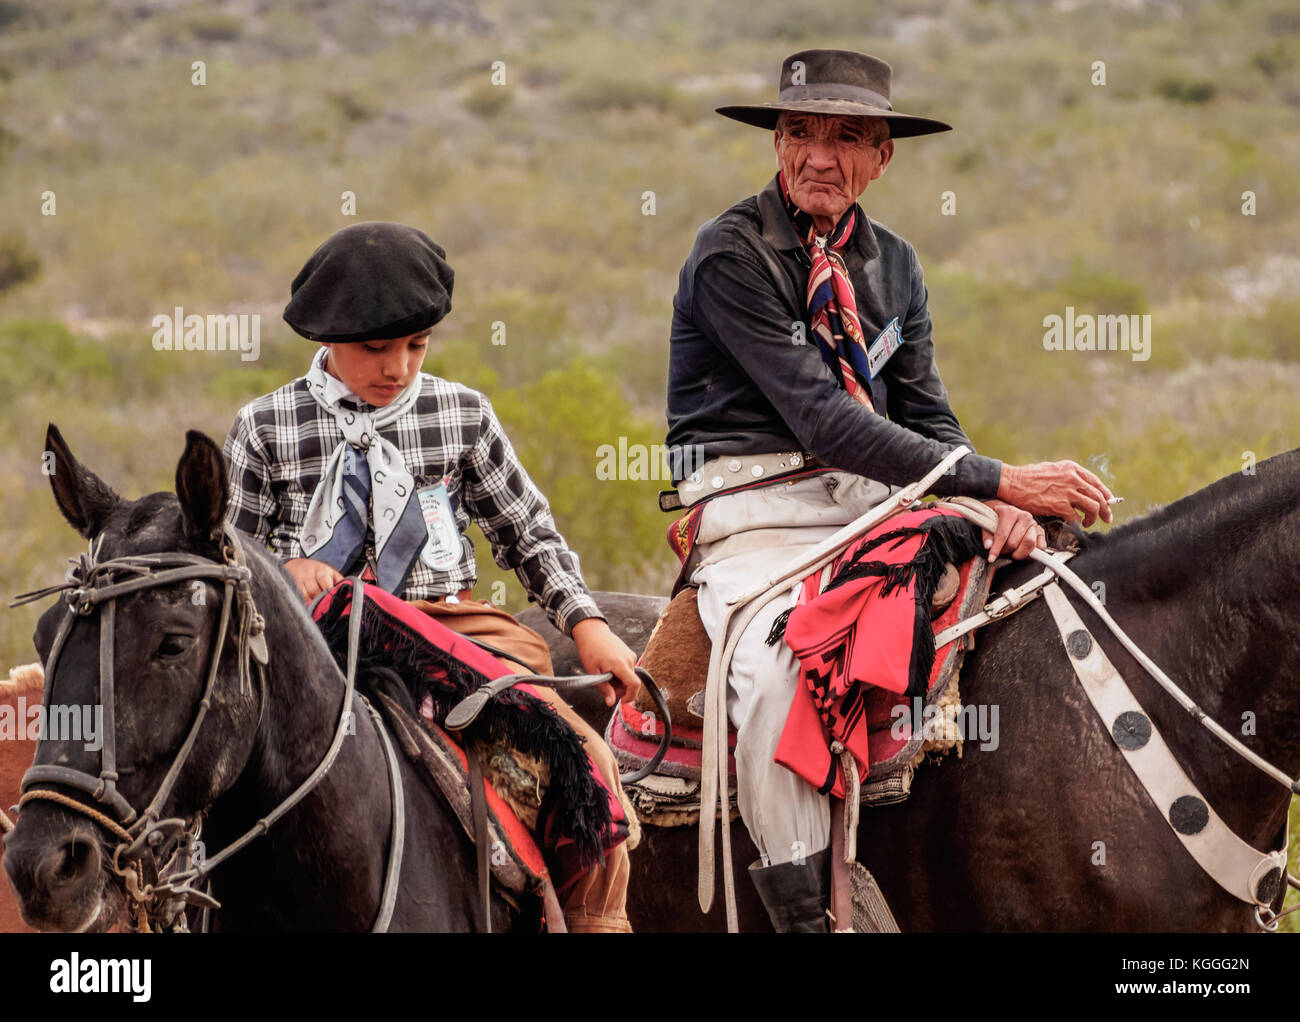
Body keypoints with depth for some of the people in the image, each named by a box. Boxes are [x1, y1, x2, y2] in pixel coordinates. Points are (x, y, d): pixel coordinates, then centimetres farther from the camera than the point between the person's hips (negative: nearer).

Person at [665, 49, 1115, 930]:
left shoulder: (891, 263, 14)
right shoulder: (730, 256, -9)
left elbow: (926, 419, 13)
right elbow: (823, 420, -18)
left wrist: (1002, 511, -12)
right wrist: (999, 482, -22)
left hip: (874, 500, 7)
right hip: (758, 512, -7)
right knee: (778, 666, -35)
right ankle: (801, 910, -31)